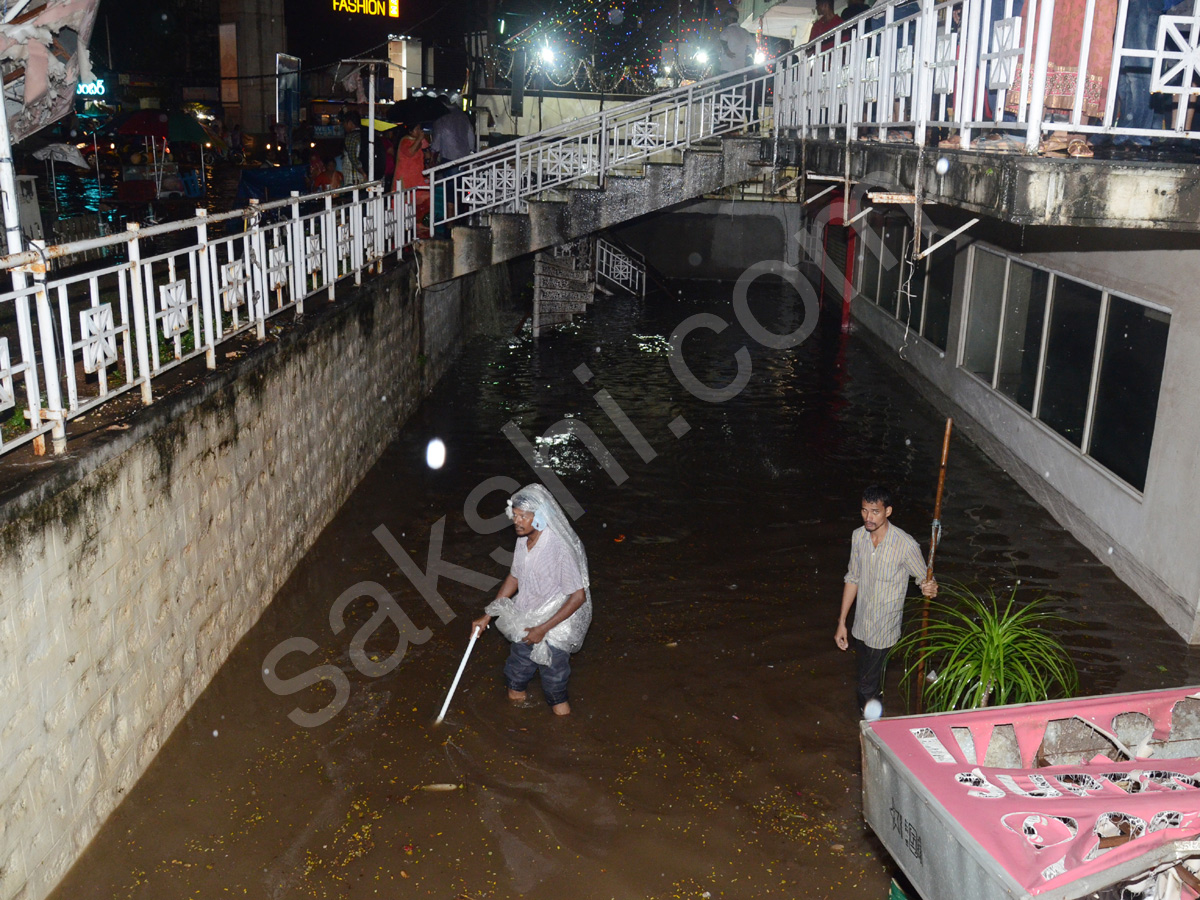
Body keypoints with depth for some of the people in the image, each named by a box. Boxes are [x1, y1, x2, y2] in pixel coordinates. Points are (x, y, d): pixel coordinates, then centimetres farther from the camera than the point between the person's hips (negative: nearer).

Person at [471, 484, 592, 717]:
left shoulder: (561, 547, -27)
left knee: (553, 686, 9)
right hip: (524, 625, 7)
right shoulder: (523, 540, -3)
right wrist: (487, 616, 13)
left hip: (554, 632, -7)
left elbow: (578, 596, -23)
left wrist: (543, 628, -21)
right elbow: (514, 578, 13)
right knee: (515, 680, 20)